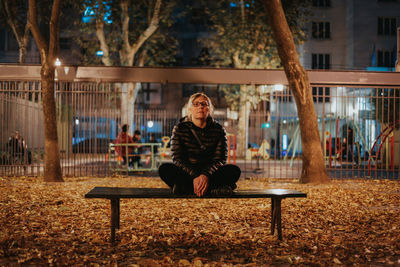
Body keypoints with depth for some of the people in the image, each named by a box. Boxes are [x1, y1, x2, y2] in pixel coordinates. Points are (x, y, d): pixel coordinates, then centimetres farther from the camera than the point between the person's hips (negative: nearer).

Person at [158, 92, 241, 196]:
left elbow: (220, 159, -7)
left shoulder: (218, 130, 1)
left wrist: (206, 175, -29)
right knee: (164, 169, -28)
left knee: (234, 170, -26)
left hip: (210, 173, 1)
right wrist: (194, 177, -26)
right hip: (186, 173, 0)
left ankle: (186, 188, -34)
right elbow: (177, 158, -8)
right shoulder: (180, 128, -1)